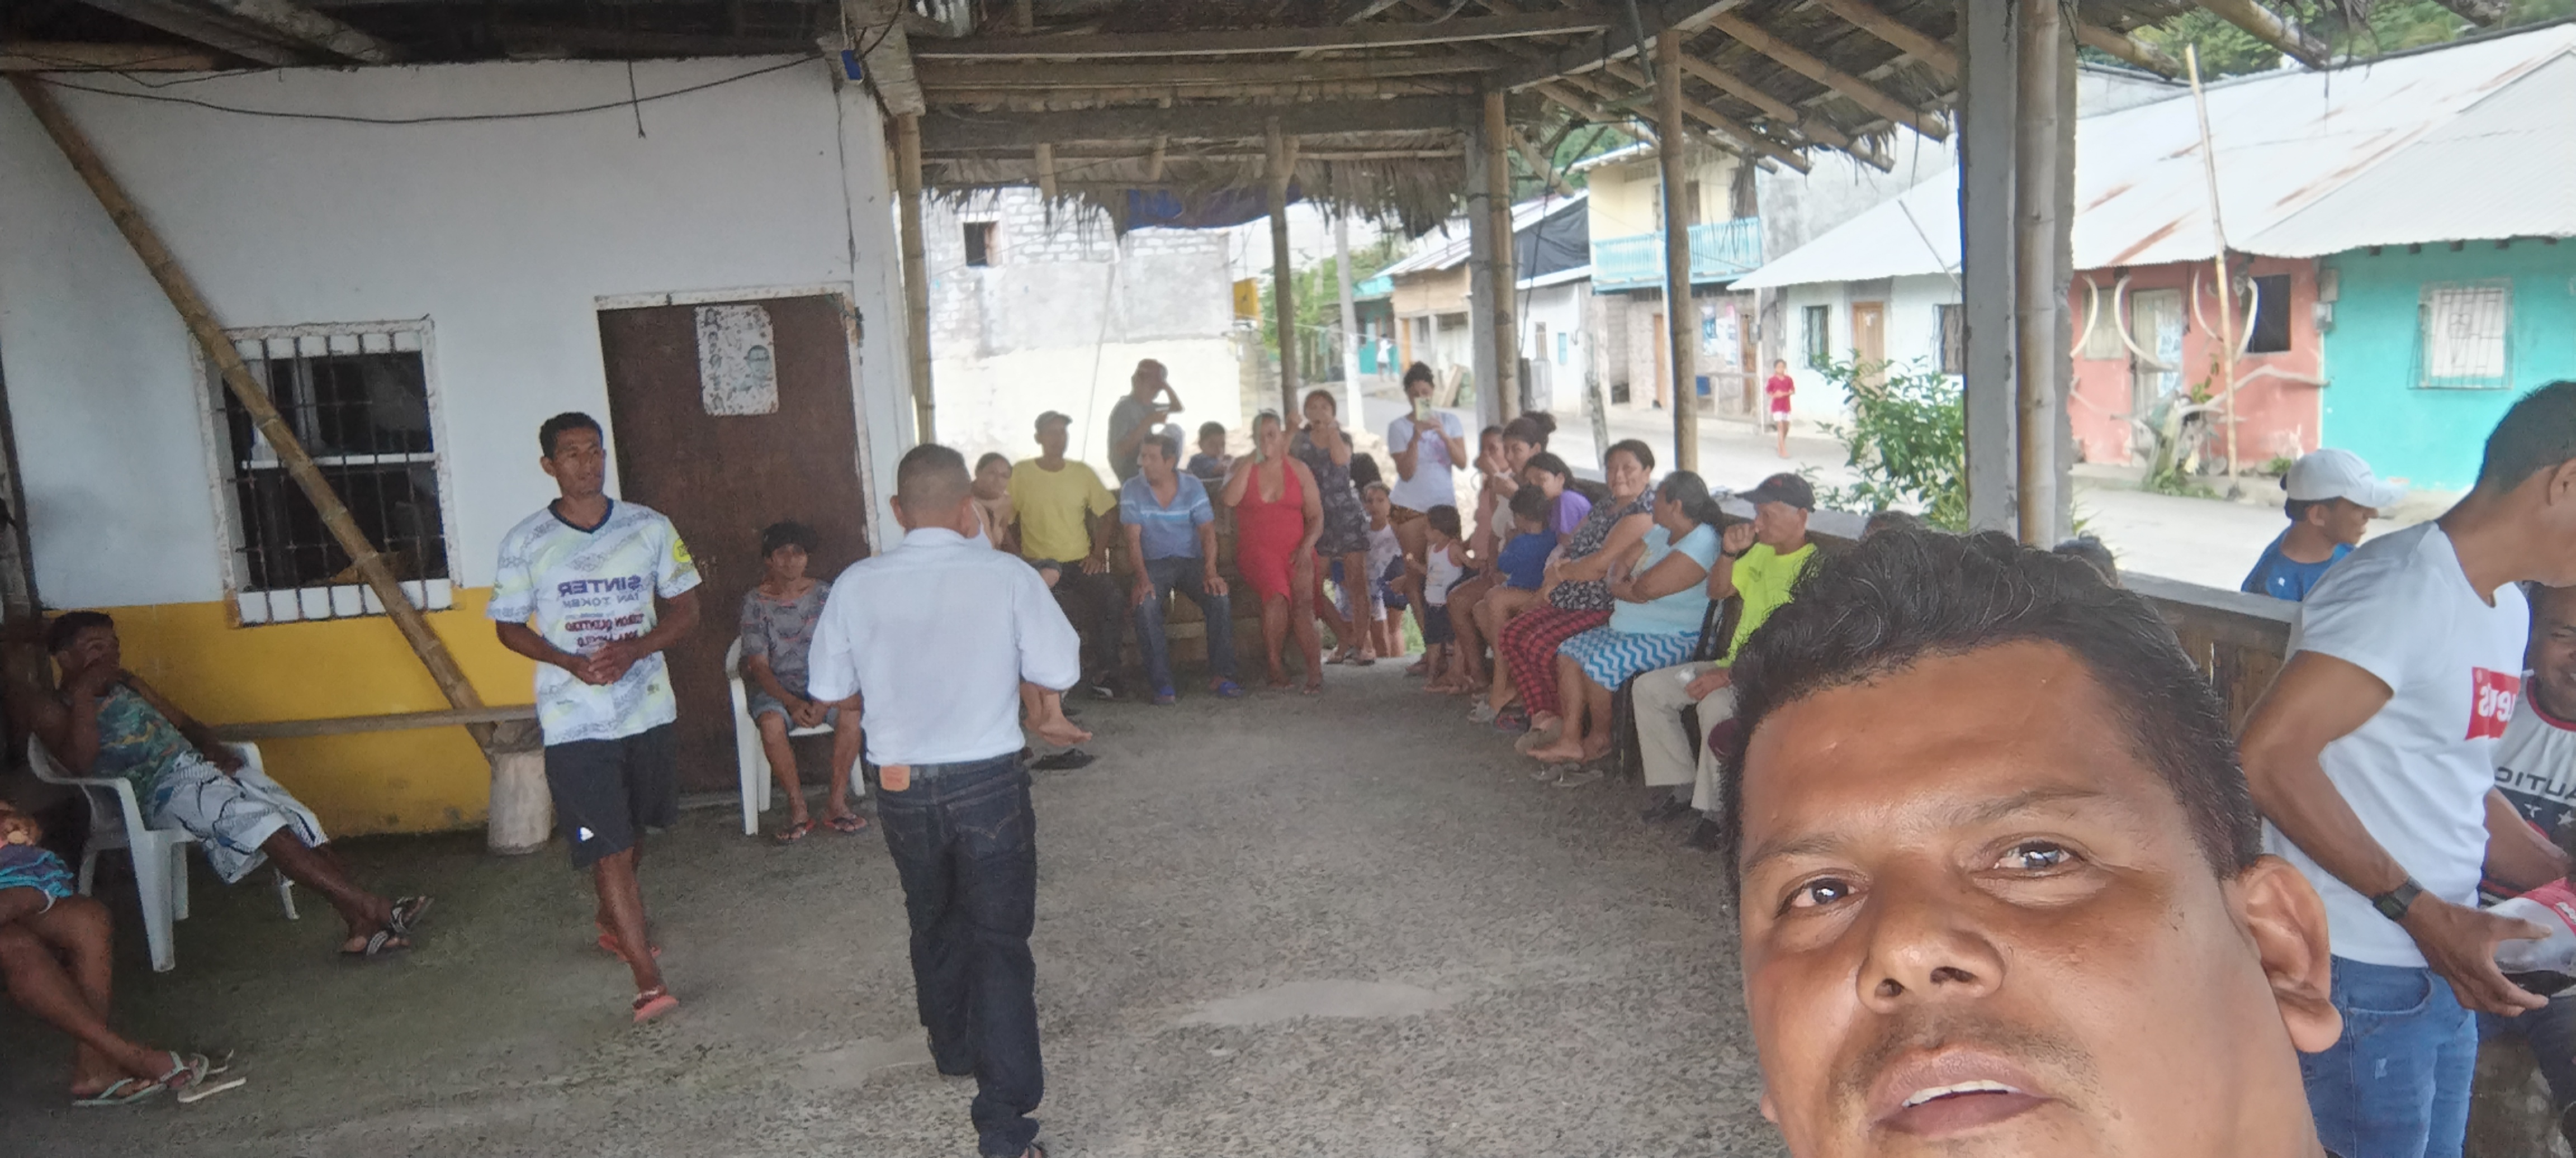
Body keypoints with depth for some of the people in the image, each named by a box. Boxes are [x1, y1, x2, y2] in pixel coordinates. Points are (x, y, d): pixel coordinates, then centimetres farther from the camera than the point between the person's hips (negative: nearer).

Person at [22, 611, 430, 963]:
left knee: (297, 818, -18)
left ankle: (359, 927, -30)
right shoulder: (52, 708, 6)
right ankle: (370, 907, -39)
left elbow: (187, 724, 27)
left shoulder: (126, 683, 25)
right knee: (256, 820, -30)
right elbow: (81, 763, -12)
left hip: (201, 765, 7)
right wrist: (82, 694, -11)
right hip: (161, 791, -7)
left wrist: (213, 747, 5)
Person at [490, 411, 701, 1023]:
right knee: (609, 850, -9)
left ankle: (611, 920, 48)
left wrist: (633, 650, -14)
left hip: (647, 707, 3)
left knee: (632, 833, 20)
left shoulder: (650, 527, 0)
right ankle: (648, 980, -8)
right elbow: (508, 626, 5)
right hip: (574, 719, -3)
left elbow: (685, 609, 4)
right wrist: (572, 662, -13)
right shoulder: (525, 543, -4)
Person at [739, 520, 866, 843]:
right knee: (771, 723, -35)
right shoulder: (755, 601, -3)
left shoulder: (823, 594, 3)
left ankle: (836, 802, -18)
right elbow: (758, 665, -7)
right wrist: (792, 703, -23)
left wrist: (823, 701, -19)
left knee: (851, 711, -30)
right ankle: (797, 809, -20)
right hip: (775, 685, -1)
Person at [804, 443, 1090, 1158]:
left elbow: (833, 689, 3)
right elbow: (1059, 671, -9)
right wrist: (1044, 709, 14)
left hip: (900, 784, 3)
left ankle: (955, 1048, 48)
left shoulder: (857, 586, -6)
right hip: (988, 782, -3)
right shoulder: (1007, 577, -13)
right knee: (999, 940, 2)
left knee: (935, 924, 25)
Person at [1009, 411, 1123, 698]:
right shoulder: (1021, 473, 2)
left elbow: (1104, 514, 15)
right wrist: (1018, 559, -8)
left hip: (1082, 563, 3)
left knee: (1112, 602, -23)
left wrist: (1098, 553, 2)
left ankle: (1102, 674, -6)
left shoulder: (1083, 472, 10)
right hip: (1040, 564, -3)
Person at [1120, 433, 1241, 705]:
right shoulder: (1132, 490, -2)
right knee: (1146, 604, -33)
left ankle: (1219, 675, -18)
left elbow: (1207, 531, -6)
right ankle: (1162, 684, -28)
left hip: (1191, 560, 1)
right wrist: (1142, 578, -23)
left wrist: (1210, 571, -23)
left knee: (1220, 598, -28)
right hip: (1153, 563, -1)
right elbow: (1134, 539, -8)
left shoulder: (1193, 487, 0)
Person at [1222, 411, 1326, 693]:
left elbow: (1316, 515, 11)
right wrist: (1253, 459, -7)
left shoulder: (1299, 469, 13)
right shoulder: (1243, 467, 10)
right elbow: (1230, 499, -11)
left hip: (1296, 550, 1)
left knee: (1302, 601, -26)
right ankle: (1274, 667, -17)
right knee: (1277, 595, -30)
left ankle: (1315, 671, -29)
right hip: (1257, 550, -1)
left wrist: (1306, 546, -7)